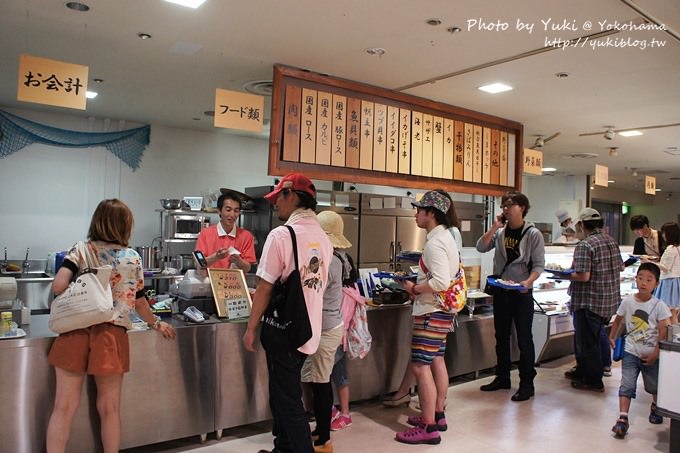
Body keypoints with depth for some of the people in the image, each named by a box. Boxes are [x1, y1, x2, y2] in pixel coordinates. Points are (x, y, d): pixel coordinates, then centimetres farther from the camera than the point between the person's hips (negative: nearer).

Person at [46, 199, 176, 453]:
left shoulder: (80, 250, 2)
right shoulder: (133, 259, 5)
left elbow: (58, 287, -11)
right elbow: (139, 302, 12)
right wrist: (156, 324, 29)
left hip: (75, 331, 0)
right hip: (111, 334, 0)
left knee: (64, 407, 9)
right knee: (109, 408, 13)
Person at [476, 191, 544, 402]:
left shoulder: (533, 234, -7)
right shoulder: (500, 232, 6)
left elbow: (539, 264, -9)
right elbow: (481, 247, -5)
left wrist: (528, 281, -26)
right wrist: (494, 227, -9)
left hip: (521, 292, -5)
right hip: (500, 291, 5)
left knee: (524, 338, 1)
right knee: (501, 336, 14)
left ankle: (527, 384, 11)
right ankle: (502, 377, 27)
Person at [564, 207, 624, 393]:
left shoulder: (585, 245, -20)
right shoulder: (611, 240, 7)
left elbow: (583, 276, -26)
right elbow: (620, 267, 16)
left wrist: (564, 275, -11)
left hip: (590, 302, -9)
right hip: (610, 300, 9)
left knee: (587, 341, 4)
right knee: (590, 338, 21)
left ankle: (594, 381, 14)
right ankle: (582, 371, 33)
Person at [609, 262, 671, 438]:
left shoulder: (659, 306, -13)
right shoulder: (627, 301, -5)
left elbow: (664, 333, -13)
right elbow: (618, 319, 12)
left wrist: (656, 353, -15)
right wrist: (612, 337, 15)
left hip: (651, 355, -1)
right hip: (630, 352, 1)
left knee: (655, 386, 19)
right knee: (627, 385, -6)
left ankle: (655, 407, 48)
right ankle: (622, 419, -6)